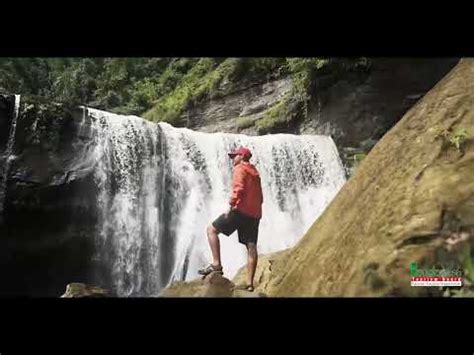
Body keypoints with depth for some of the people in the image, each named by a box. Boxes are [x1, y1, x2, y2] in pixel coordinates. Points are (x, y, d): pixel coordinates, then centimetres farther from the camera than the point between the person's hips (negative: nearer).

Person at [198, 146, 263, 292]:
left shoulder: (240, 168, 0)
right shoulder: (255, 172, 26)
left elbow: (238, 188, -17)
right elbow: (260, 197, 27)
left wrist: (231, 206, -17)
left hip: (241, 210, -8)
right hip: (254, 214, 9)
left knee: (212, 230, 0)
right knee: (251, 247, 2)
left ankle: (216, 264, -9)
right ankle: (249, 283, 1)